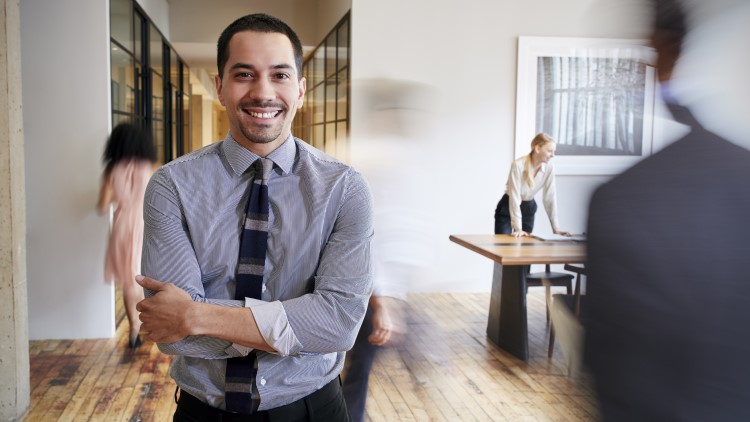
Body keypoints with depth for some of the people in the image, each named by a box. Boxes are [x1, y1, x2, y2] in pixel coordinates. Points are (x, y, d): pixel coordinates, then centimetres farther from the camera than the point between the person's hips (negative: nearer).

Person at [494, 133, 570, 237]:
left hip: (529, 208, 4)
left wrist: (555, 227, -12)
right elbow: (514, 197, -28)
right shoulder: (518, 165, -27)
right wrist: (518, 228, -31)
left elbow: (550, 197, -10)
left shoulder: (549, 167, -13)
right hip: (508, 208, -4)